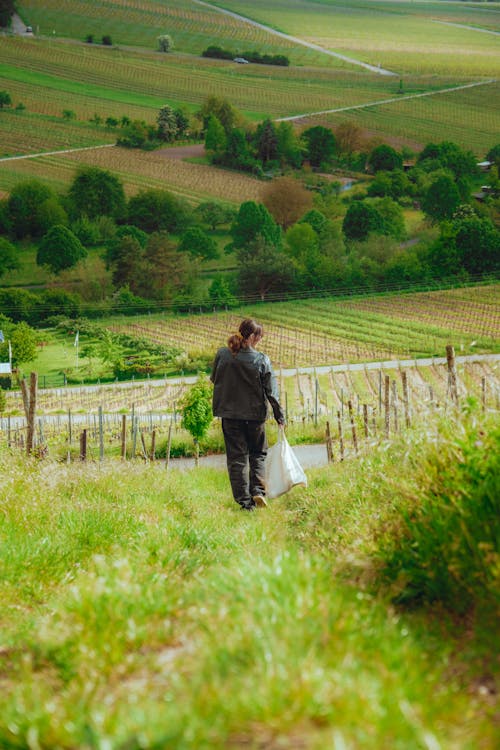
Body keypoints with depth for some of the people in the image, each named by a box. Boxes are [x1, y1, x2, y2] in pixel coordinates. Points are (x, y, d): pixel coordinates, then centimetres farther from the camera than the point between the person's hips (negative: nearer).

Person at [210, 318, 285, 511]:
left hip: (230, 413, 1)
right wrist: (279, 416, 2)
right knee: (258, 453, 17)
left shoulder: (222, 354, -7)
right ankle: (258, 491, 1)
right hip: (255, 414, -1)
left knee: (237, 457, 7)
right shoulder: (262, 360, -12)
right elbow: (271, 391, -7)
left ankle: (244, 500, 5)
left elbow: (214, 379, 8)